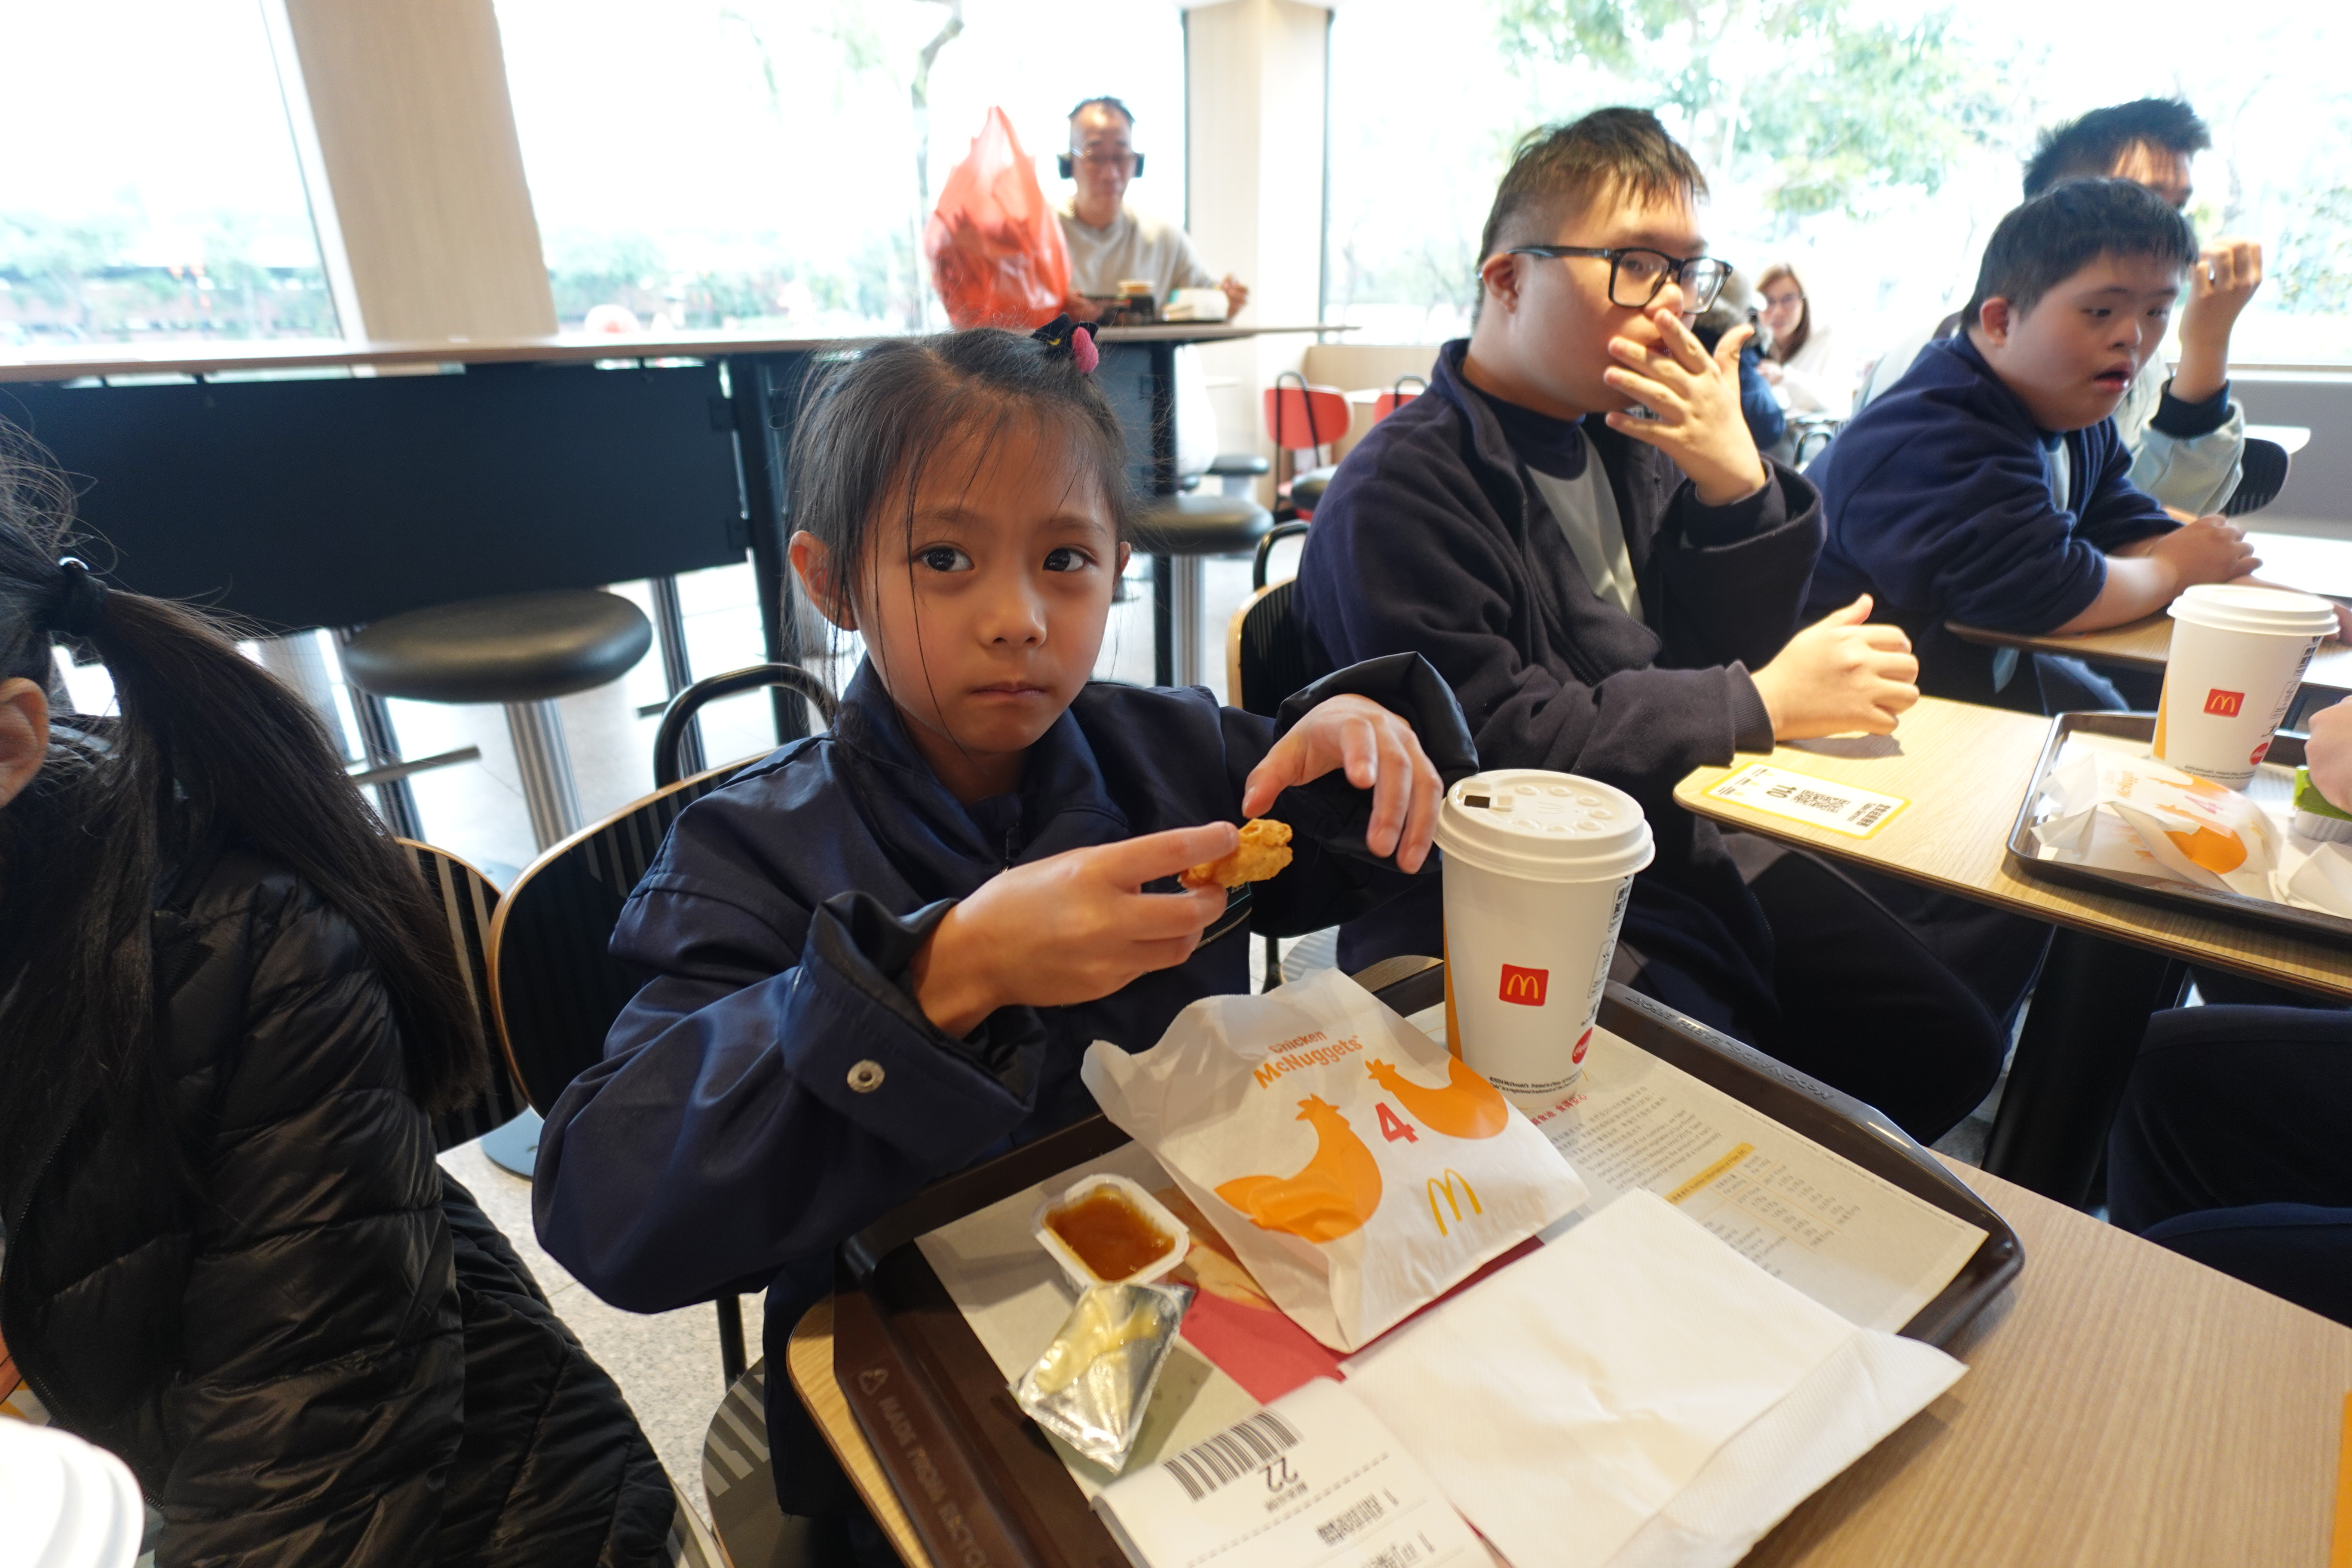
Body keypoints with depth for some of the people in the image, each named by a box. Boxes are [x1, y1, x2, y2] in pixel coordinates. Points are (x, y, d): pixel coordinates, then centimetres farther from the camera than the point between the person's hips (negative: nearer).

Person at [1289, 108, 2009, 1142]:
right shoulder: (1402, 493, -15)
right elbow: (1493, 741, -23)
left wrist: (1737, 485, -8)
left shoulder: (1630, 442, 11)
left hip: (1693, 850, 8)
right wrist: (1763, 704, -16)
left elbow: (1728, 654, 9)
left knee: (1954, 1054, 4)